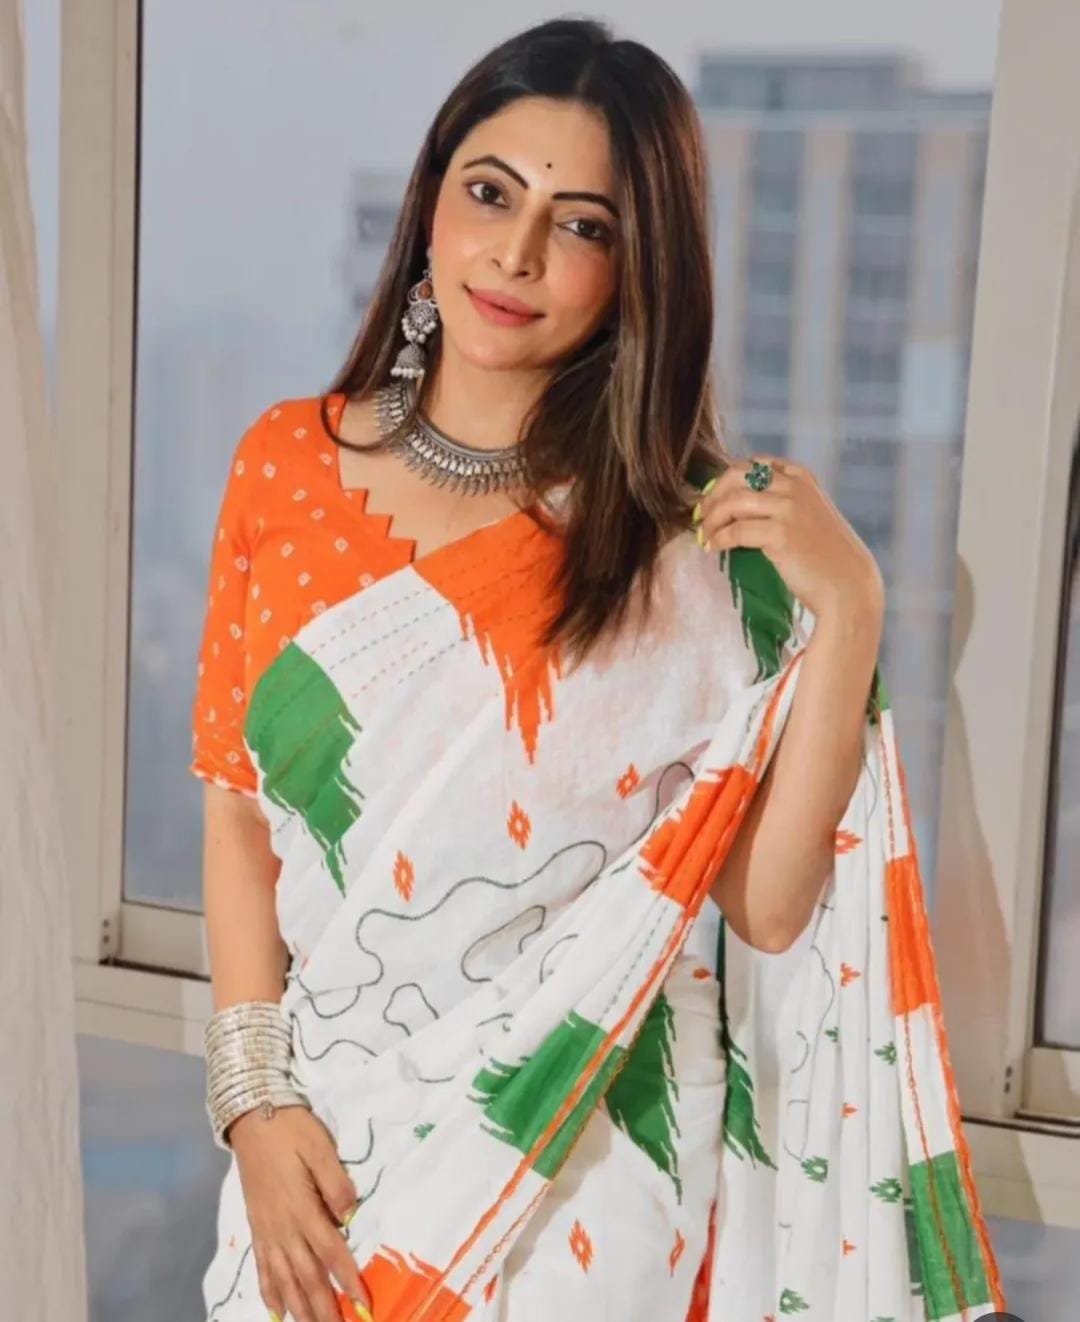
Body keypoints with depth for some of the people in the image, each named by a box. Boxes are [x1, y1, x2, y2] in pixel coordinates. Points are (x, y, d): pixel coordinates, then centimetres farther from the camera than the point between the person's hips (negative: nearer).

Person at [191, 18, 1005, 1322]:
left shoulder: (701, 538, -9)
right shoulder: (287, 465, -3)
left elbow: (769, 909, -12)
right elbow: (238, 796, 2)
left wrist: (847, 616, -21)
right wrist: (254, 1095, -6)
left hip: (582, 1168, -2)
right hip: (323, 1142, 2)